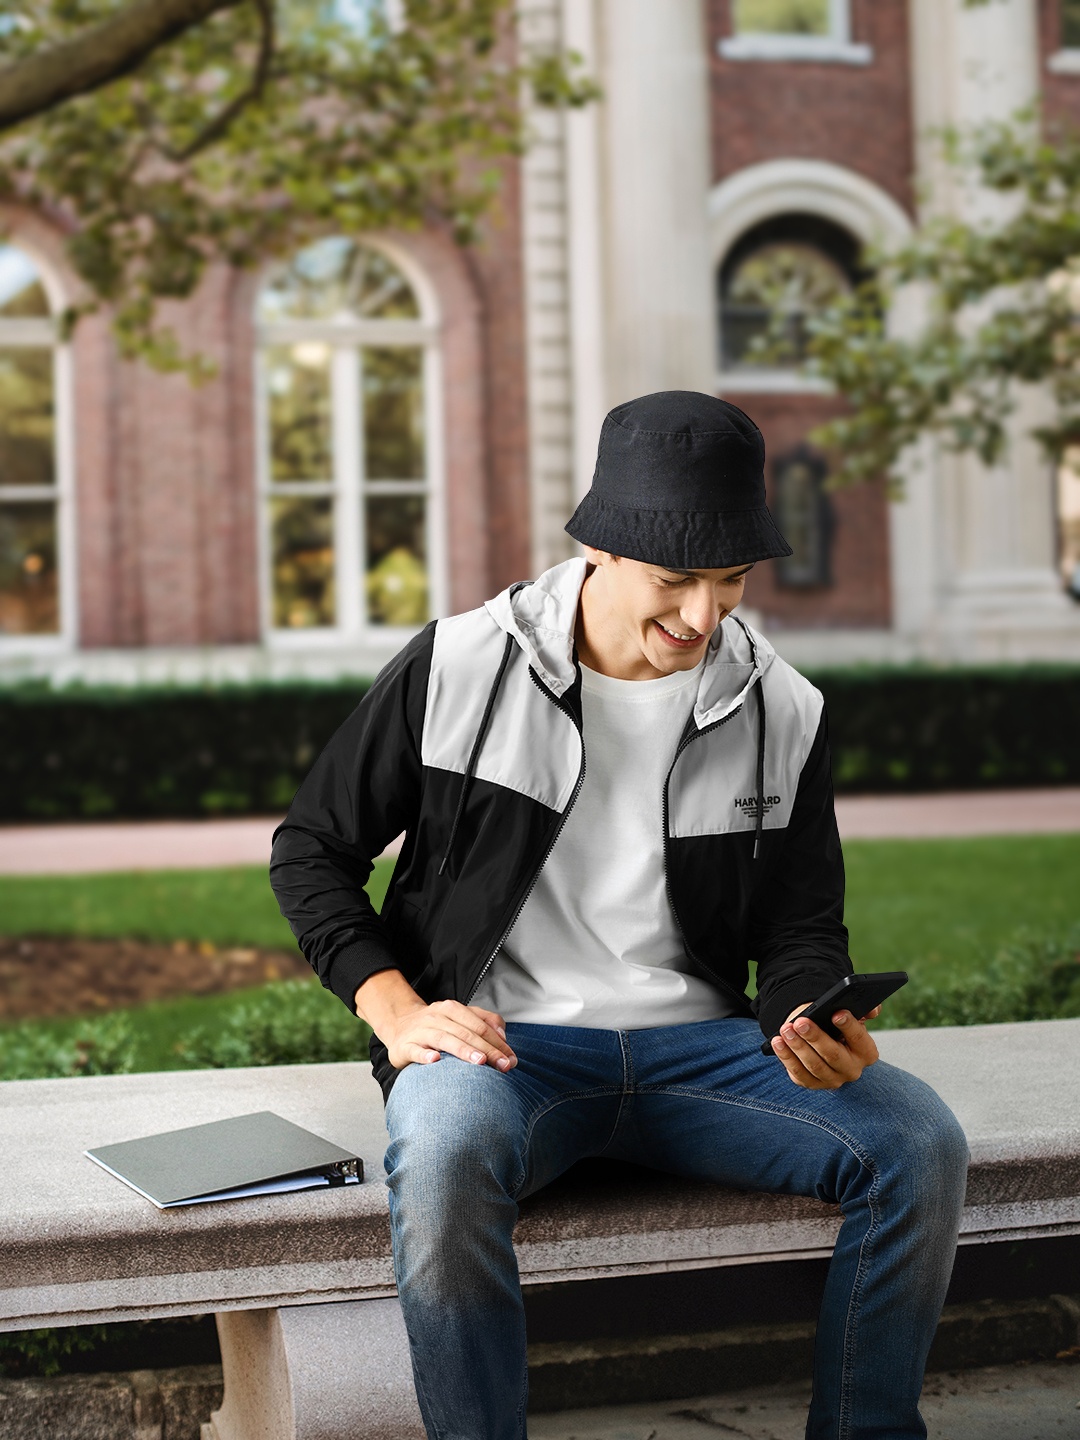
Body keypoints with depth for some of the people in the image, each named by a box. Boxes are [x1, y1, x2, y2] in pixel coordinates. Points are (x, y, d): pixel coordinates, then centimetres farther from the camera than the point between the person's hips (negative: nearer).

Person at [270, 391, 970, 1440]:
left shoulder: (784, 715, 5)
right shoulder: (457, 670, -2)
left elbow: (800, 929, 13)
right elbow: (311, 848, 6)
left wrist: (811, 1025, -12)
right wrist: (396, 1009, -9)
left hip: (698, 1040, 3)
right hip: (505, 1038, -2)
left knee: (917, 1141, -21)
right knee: (444, 1151, -38)